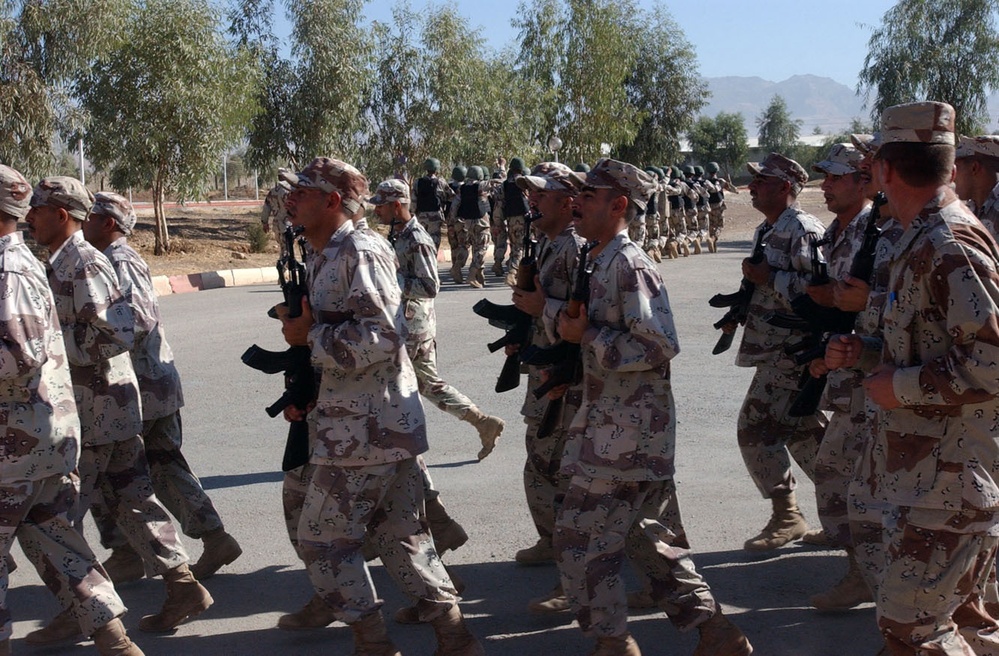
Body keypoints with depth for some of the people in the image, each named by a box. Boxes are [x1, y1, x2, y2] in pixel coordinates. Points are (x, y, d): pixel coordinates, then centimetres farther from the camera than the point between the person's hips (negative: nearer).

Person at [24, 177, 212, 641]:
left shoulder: (82, 265, -15)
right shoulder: (64, 262, 15)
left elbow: (112, 335, -23)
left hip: (93, 409, -10)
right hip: (110, 407, 10)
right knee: (131, 497, 12)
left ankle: (75, 611, 8)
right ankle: (182, 585, 16)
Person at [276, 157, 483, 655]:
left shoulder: (360, 254, -14)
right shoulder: (322, 259, 16)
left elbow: (381, 337, -24)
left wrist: (309, 335, -15)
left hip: (365, 429, -10)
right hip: (382, 425, 10)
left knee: (322, 538, 0)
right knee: (401, 535, 14)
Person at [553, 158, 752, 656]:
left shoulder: (629, 265, -16)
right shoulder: (602, 262, 14)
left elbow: (658, 346, -24)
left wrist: (585, 335, -19)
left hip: (625, 436, -10)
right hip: (614, 426, 10)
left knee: (580, 536, -2)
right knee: (647, 536, 16)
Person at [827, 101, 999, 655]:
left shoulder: (950, 247, -20)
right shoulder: (925, 240, 13)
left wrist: (900, 386, -18)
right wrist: (867, 352, 10)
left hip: (946, 478, -11)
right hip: (927, 469, 11)